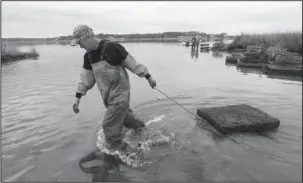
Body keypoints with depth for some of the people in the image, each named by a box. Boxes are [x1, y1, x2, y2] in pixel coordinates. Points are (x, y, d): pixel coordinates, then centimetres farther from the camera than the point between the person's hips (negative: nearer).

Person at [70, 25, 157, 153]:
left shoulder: (112, 47, -19)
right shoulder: (88, 56, 4)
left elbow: (132, 63, -13)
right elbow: (86, 77, 10)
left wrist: (148, 77, -6)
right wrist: (78, 97, 9)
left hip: (120, 94, -7)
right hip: (108, 96, 7)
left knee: (109, 126, -3)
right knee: (125, 117, 22)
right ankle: (142, 129, 48)